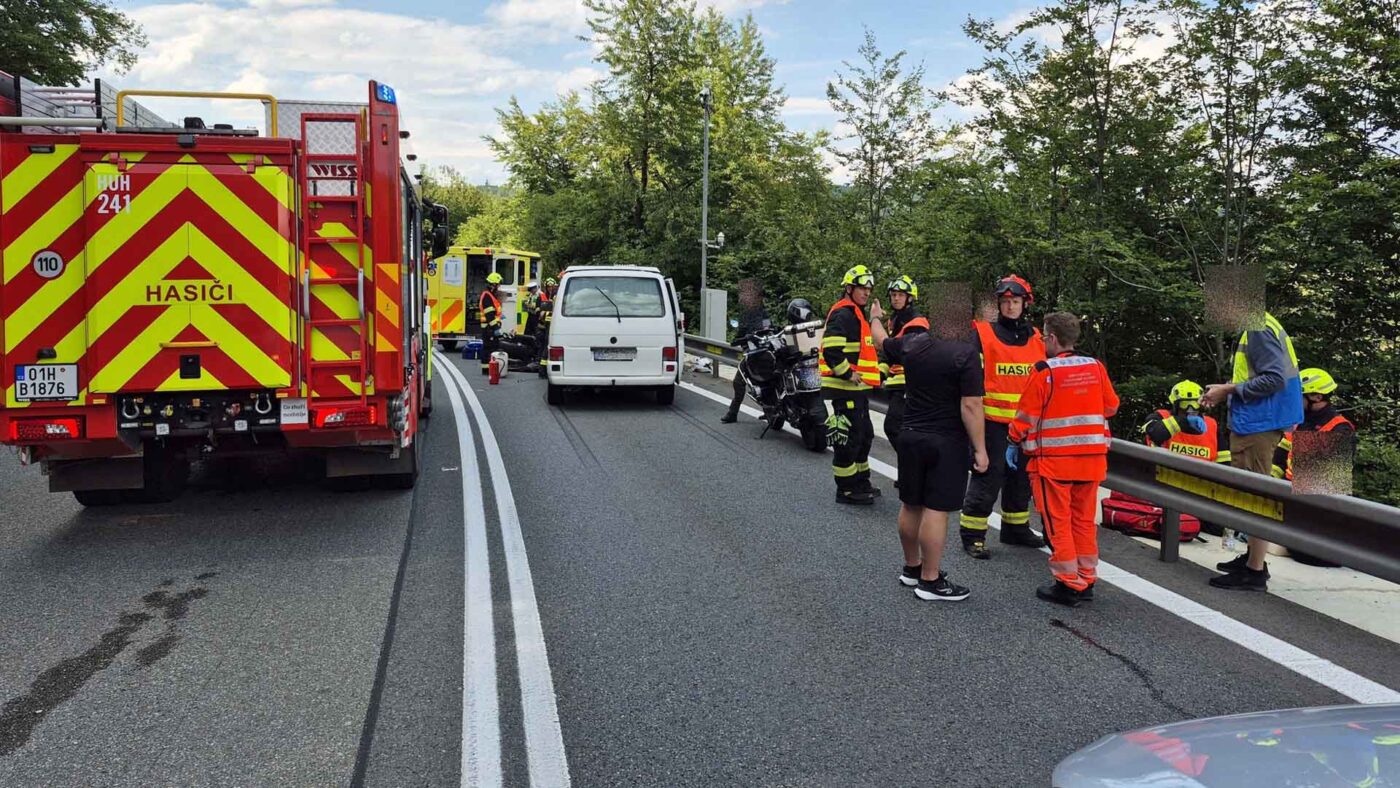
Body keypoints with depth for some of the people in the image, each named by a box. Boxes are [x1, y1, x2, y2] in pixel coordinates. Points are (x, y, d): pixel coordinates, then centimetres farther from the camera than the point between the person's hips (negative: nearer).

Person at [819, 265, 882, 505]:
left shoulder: (857, 314, 20)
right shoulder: (843, 314, -15)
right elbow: (831, 349, -27)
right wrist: (848, 374, -23)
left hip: (857, 387, 11)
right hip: (845, 387, -11)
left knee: (864, 435, 19)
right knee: (849, 438, -6)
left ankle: (861, 482, 31)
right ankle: (846, 489, 2)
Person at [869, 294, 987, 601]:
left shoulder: (912, 343, 1)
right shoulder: (965, 354, -17)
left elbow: (882, 341, 22)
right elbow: (971, 406, -19)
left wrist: (875, 318, 42)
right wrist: (980, 449, -12)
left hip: (910, 436, 6)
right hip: (947, 443, -6)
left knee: (910, 506, 15)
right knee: (936, 510, -2)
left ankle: (912, 567, 31)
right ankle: (930, 581, 3)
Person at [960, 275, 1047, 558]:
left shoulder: (1036, 339, 11)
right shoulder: (984, 334, -4)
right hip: (993, 421, -5)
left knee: (1021, 477, 16)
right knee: (988, 476, -6)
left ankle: (1016, 528, 31)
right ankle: (972, 534, 2)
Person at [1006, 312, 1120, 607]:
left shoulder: (1044, 372, -12)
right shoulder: (1096, 367, 2)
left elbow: (1026, 416, -10)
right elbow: (1111, 406, 13)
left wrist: (1014, 443, 4)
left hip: (1054, 460, -5)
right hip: (1092, 458, 5)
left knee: (1058, 522, 4)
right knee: (1084, 519, 15)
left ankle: (1068, 585, 6)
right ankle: (1086, 581, 21)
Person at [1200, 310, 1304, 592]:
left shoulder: (1258, 330, -17)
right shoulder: (1263, 326, 14)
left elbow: (1274, 379, -24)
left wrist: (1229, 389, -16)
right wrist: (1228, 391, 9)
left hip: (1257, 424, -10)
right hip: (1258, 423, 10)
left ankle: (1254, 573, 3)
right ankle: (1254, 561, 31)